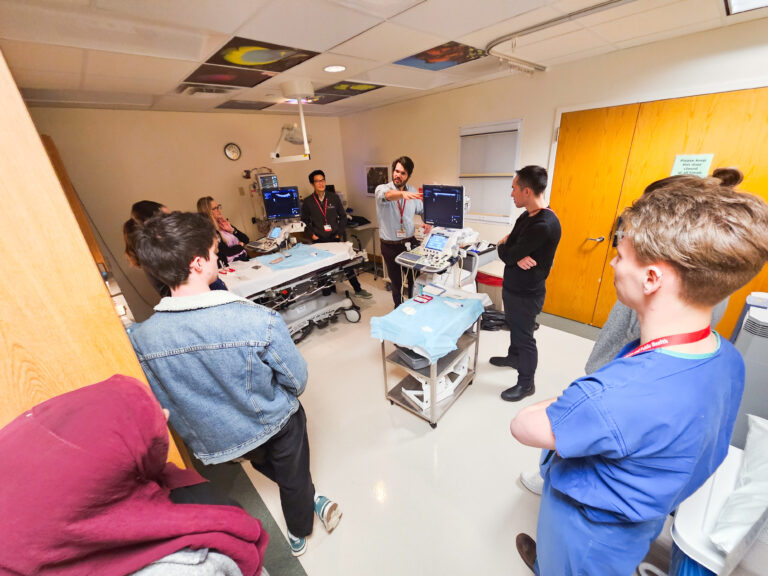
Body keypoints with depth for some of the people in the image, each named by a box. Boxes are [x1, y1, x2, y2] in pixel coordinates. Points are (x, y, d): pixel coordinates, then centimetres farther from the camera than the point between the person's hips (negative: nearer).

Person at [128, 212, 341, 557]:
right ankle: (298, 535, 59)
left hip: (214, 443, 4)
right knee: (294, 480, 29)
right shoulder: (259, 320, -36)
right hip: (274, 425, -3)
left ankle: (309, 500, 60)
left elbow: (160, 404, -4)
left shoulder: (140, 338, -21)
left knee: (273, 468, 35)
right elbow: (297, 382, -21)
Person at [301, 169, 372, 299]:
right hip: (319, 241, 0)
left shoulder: (334, 198, 2)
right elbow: (305, 221, 10)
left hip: (335, 238, 1)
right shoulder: (307, 202, 0)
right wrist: (312, 233, -2)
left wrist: (340, 233, 0)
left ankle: (358, 290, 12)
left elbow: (343, 216, 8)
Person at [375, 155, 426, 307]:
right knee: (396, 282, 11)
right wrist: (403, 194, -57)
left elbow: (422, 209, 19)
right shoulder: (381, 189, -10)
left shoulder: (413, 191, 4)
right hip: (390, 246, -2)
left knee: (415, 279, 7)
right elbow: (387, 195, -35)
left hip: (410, 242, 3)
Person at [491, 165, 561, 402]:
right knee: (514, 326, 27)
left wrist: (505, 248, -4)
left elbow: (506, 255, -26)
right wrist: (517, 256, -18)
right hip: (512, 286, 9)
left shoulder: (544, 225, -27)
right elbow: (507, 243, 3)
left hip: (527, 293, -9)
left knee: (525, 337, 7)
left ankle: (526, 384, 26)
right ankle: (513, 356, 52)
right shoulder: (526, 216, 5)